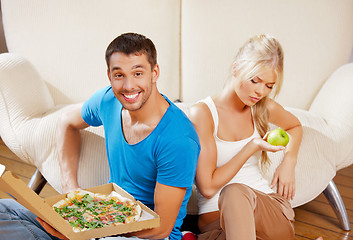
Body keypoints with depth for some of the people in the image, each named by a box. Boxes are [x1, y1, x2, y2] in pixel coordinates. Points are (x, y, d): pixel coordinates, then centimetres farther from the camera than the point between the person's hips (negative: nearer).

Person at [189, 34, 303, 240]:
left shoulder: (264, 108, 6)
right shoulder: (202, 113, -9)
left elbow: (295, 126, 32)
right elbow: (207, 187, -12)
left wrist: (289, 162, 12)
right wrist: (252, 147, -13)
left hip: (269, 210, 3)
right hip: (216, 215, -3)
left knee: (234, 192, -33)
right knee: (234, 192, -39)